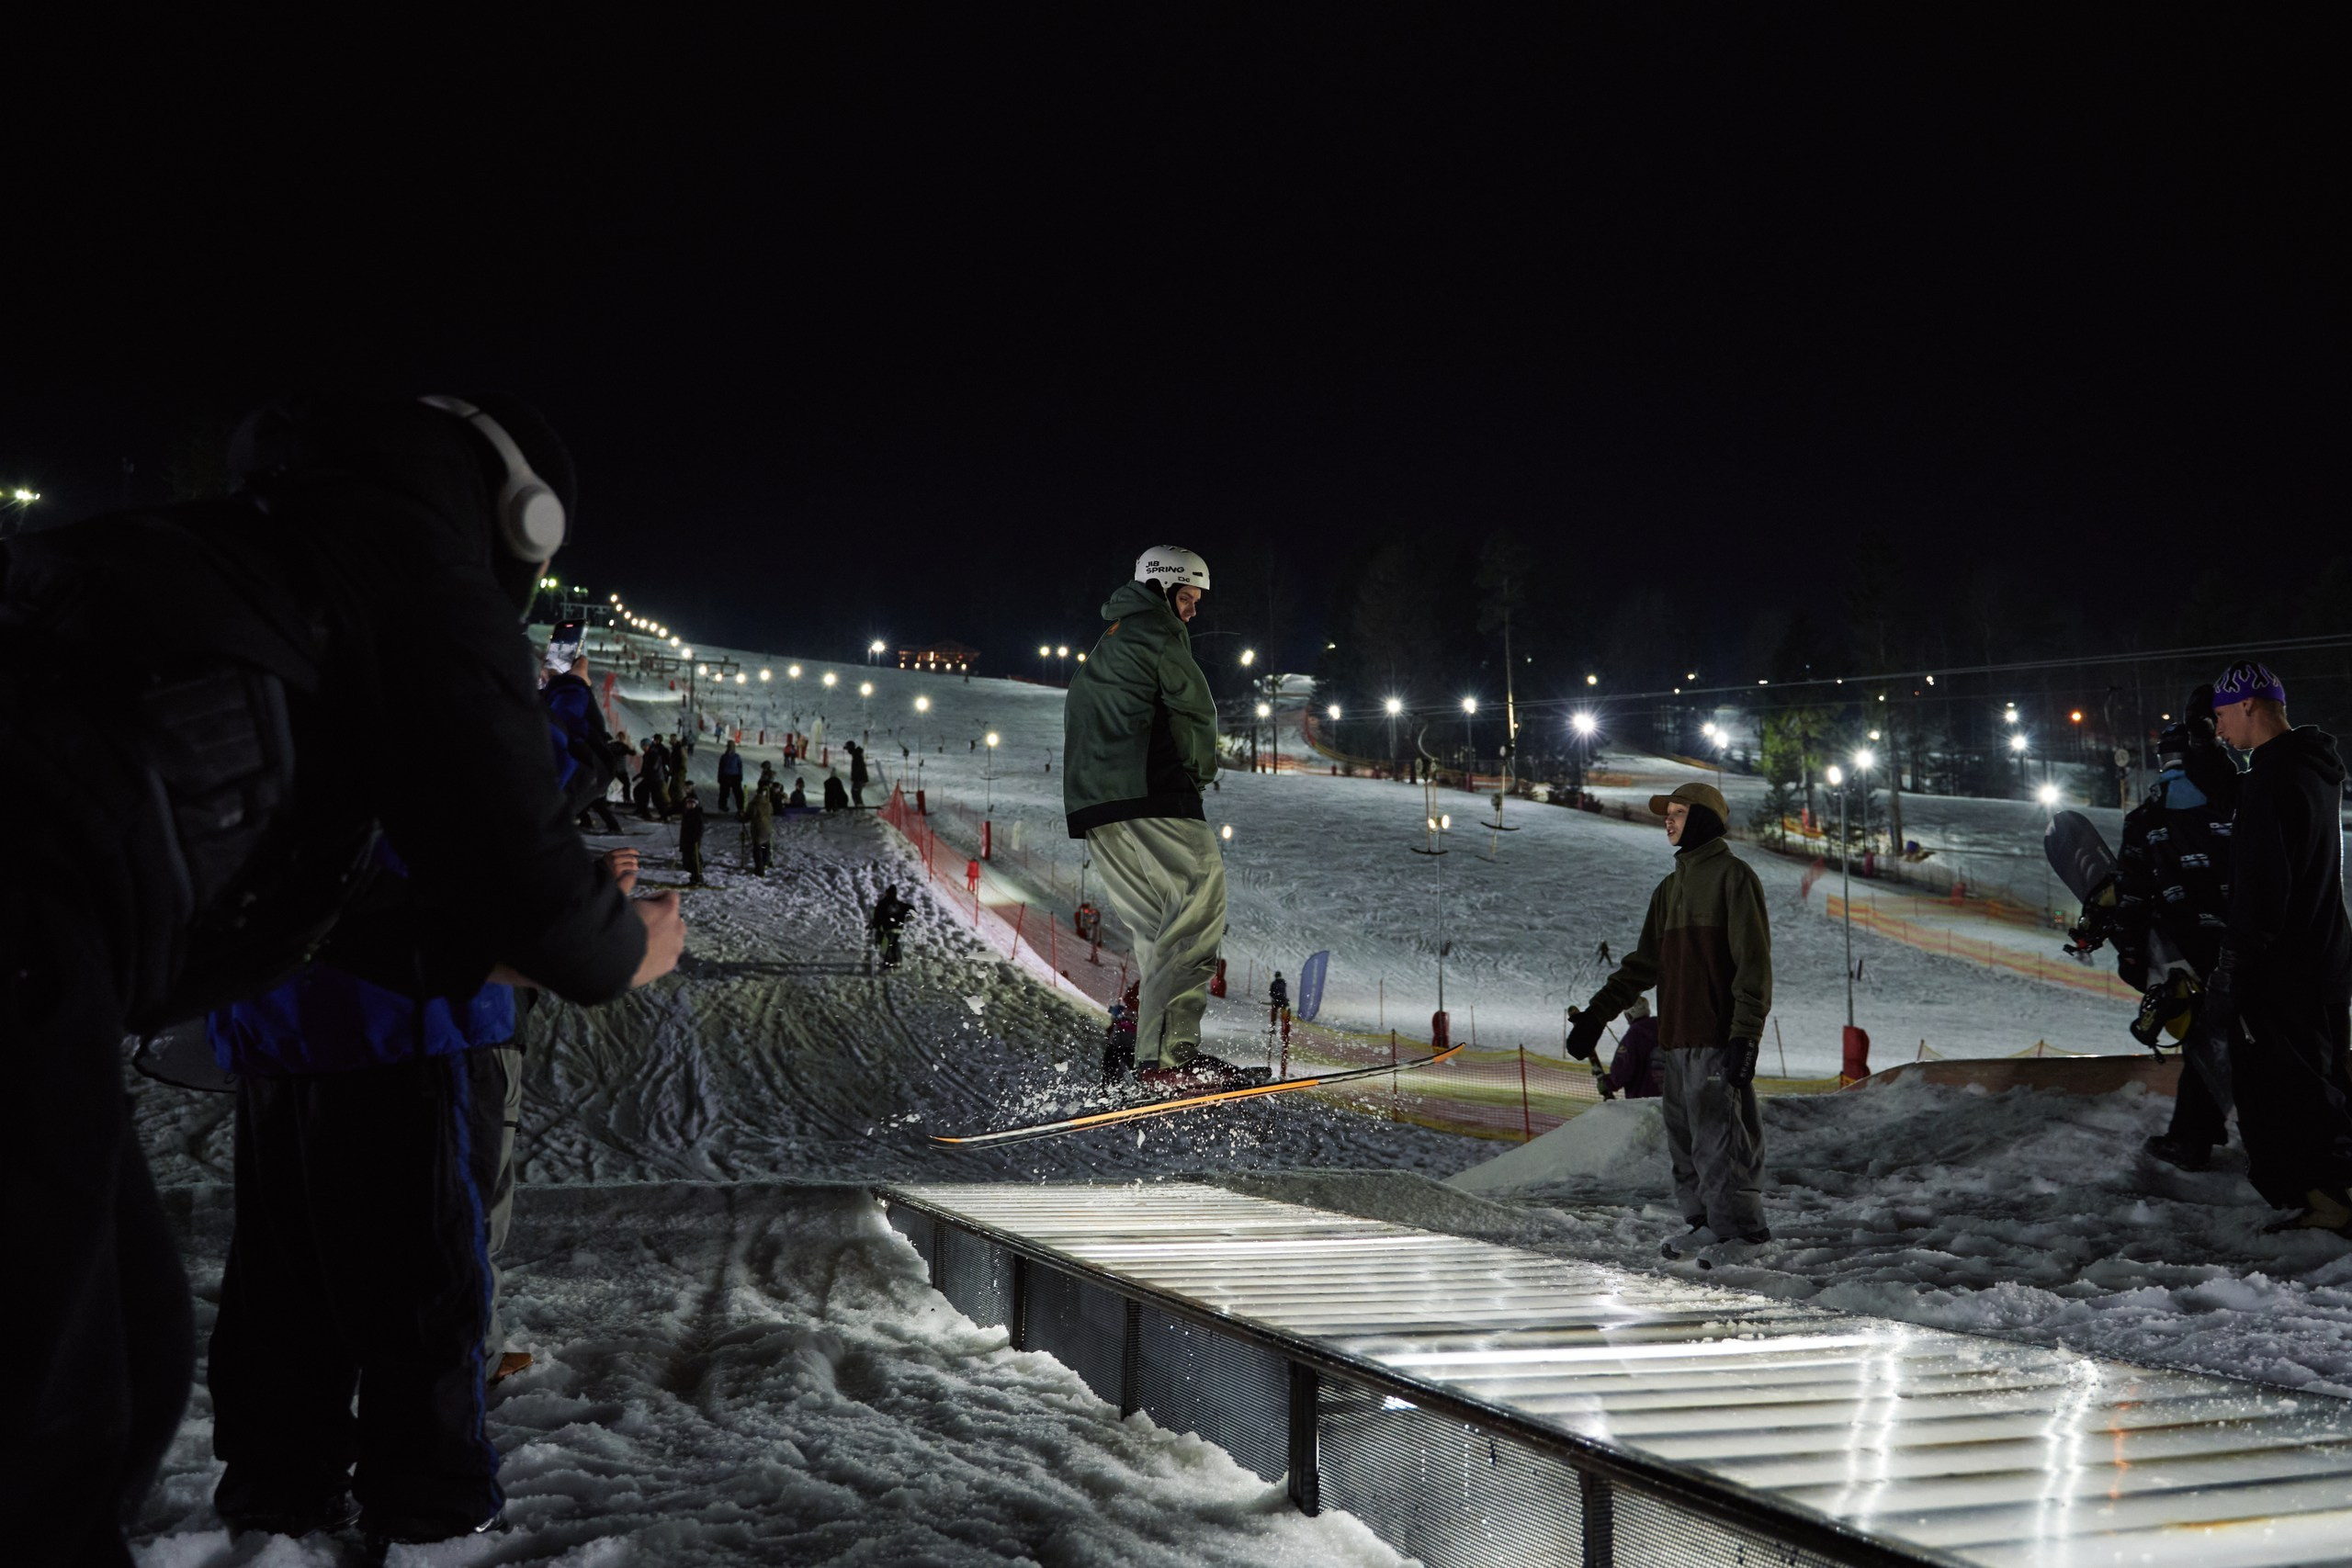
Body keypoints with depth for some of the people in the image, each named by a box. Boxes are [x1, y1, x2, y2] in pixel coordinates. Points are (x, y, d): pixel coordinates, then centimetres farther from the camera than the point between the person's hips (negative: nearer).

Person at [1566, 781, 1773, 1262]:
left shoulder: (1733, 876, -3)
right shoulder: (1670, 887, 21)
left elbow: (1753, 963, -10)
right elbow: (1644, 964, 22)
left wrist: (1745, 1036, -18)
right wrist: (1596, 1013, 13)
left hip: (1717, 1041, -8)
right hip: (1675, 1040, 8)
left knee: (1719, 1137, -9)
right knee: (1686, 1141, 9)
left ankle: (1740, 1231, -3)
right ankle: (1705, 1224, 16)